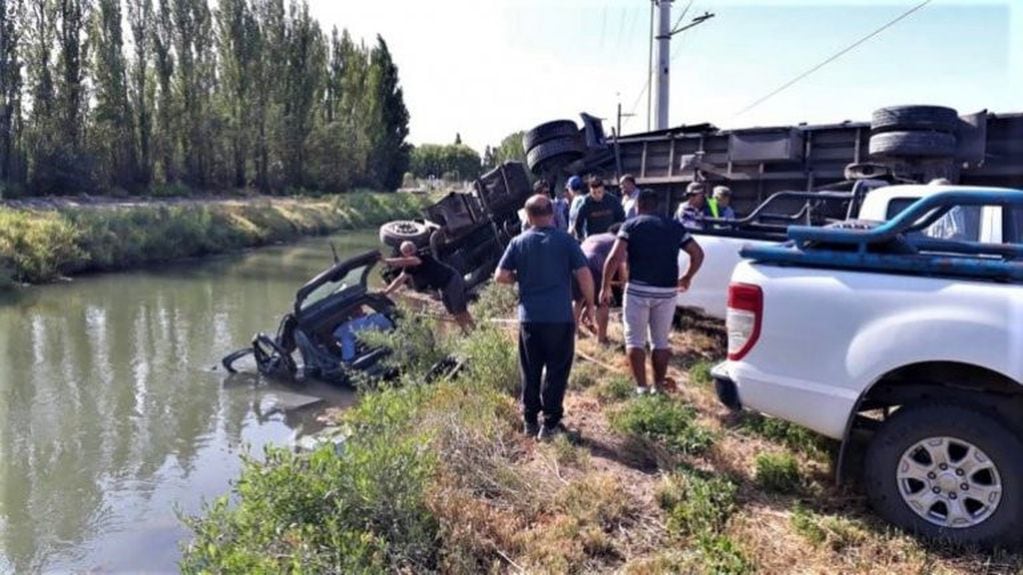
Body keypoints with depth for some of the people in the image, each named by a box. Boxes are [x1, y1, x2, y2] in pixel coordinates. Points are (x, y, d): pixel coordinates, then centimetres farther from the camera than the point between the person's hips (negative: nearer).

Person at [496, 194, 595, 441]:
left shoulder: (518, 242, 2)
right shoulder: (566, 240, -3)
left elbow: (500, 277, 0)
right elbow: (584, 275, -7)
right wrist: (590, 305, 4)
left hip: (529, 318, 2)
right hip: (560, 317, -2)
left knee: (530, 372, 14)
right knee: (556, 371, 7)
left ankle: (530, 421, 22)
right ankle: (550, 423, 11)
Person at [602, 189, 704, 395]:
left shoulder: (631, 226, 0)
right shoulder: (675, 227, 11)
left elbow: (614, 258, -11)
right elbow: (698, 254, 11)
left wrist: (605, 287, -3)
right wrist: (687, 278, 24)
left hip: (638, 289, -3)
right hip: (667, 291, 3)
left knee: (635, 340, 5)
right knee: (661, 341, 15)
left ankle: (641, 388, -1)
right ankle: (658, 387, 19)